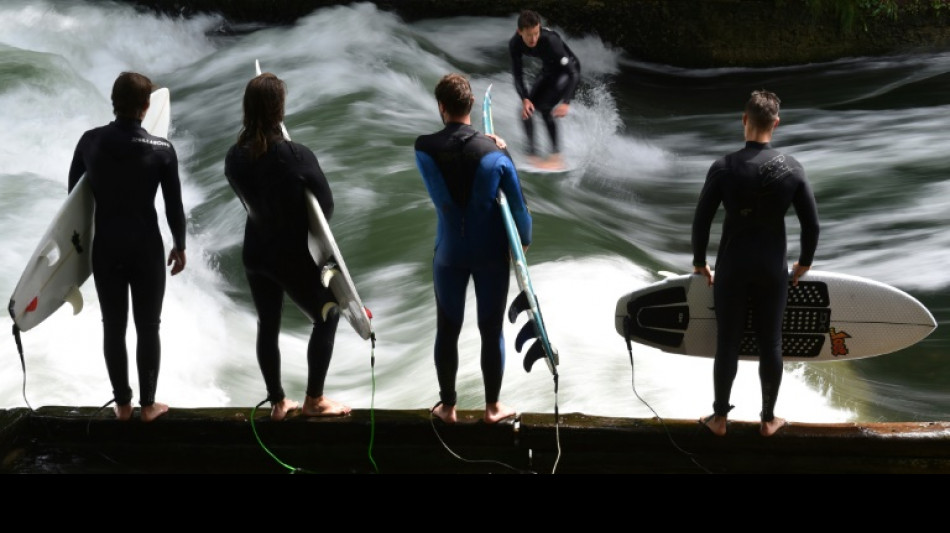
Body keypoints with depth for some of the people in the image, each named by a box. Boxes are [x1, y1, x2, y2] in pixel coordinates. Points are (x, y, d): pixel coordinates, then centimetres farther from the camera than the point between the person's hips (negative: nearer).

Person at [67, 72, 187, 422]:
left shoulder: (90, 142, -5)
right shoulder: (162, 149, -12)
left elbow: (74, 192, 5)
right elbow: (173, 204, -6)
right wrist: (180, 245, 8)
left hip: (105, 246, 2)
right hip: (146, 247, -2)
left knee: (113, 327, 10)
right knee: (147, 327, 8)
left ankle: (122, 403, 16)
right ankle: (148, 404, 13)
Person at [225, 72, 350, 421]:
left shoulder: (234, 157, -8)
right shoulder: (297, 156, -24)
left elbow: (249, 199, 3)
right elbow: (326, 206, -12)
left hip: (256, 253, 5)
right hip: (294, 256, -5)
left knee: (267, 326, 18)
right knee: (326, 317, 16)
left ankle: (277, 403, 26)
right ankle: (313, 400, 19)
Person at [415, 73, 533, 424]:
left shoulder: (424, 148, -12)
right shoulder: (494, 153, -14)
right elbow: (517, 204, -6)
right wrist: (524, 239, 11)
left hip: (449, 252, 1)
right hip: (491, 251, -1)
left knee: (447, 330, 13)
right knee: (492, 330, 11)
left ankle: (448, 406, 21)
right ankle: (492, 407, 20)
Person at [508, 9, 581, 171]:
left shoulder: (550, 41, -37)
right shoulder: (515, 44, -20)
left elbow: (573, 73, -37)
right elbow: (518, 75, -12)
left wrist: (566, 102, -47)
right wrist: (525, 99, -30)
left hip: (568, 71, -6)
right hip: (549, 71, 6)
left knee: (544, 107, -22)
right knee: (527, 109, -3)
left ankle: (556, 155, -17)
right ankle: (532, 153, 9)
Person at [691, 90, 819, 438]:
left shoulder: (725, 168, -12)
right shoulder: (792, 168, -6)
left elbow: (701, 220, -8)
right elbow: (811, 223, -2)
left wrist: (699, 261, 7)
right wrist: (805, 261, 14)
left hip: (732, 268, -1)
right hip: (773, 269, 1)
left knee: (727, 344, 8)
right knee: (771, 344, 11)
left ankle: (720, 418, 16)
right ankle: (768, 419, 19)